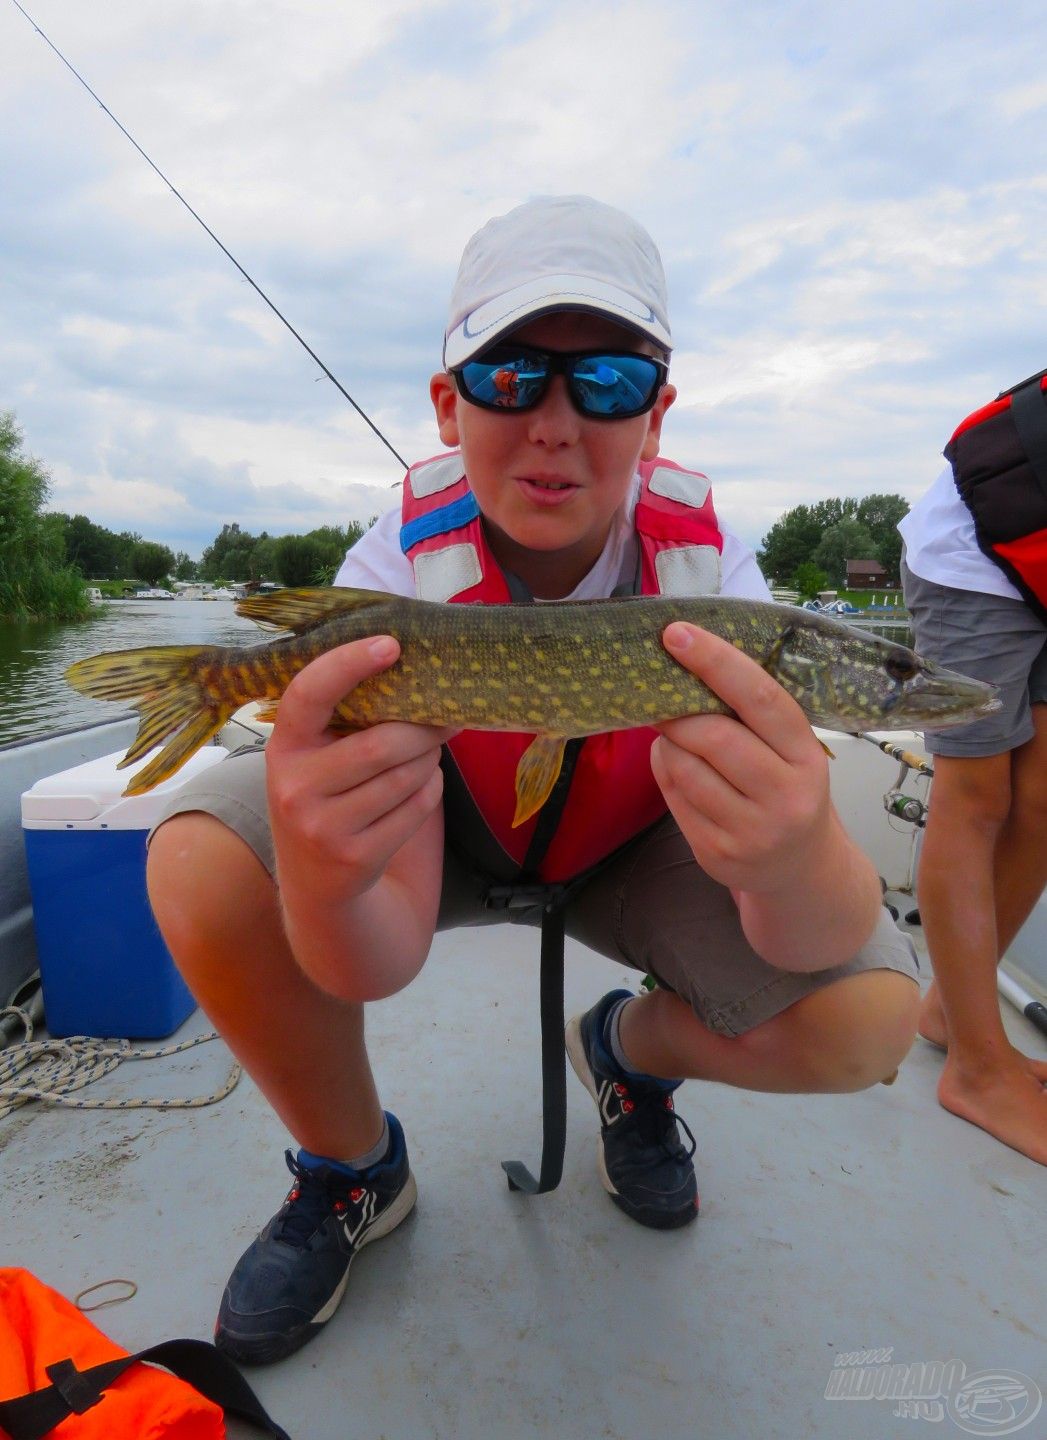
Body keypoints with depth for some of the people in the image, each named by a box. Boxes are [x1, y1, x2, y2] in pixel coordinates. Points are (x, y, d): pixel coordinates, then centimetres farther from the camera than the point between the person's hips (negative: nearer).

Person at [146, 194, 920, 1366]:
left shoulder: (707, 567, -25)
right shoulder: (395, 570, -27)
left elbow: (828, 943, -31)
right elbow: (378, 962, -32)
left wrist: (797, 864, -56)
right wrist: (326, 880, -56)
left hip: (639, 845, 1)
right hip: (435, 830, 0)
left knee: (867, 1017, -21)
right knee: (200, 870, -25)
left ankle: (632, 1051, 15)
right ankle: (351, 1172, 5)